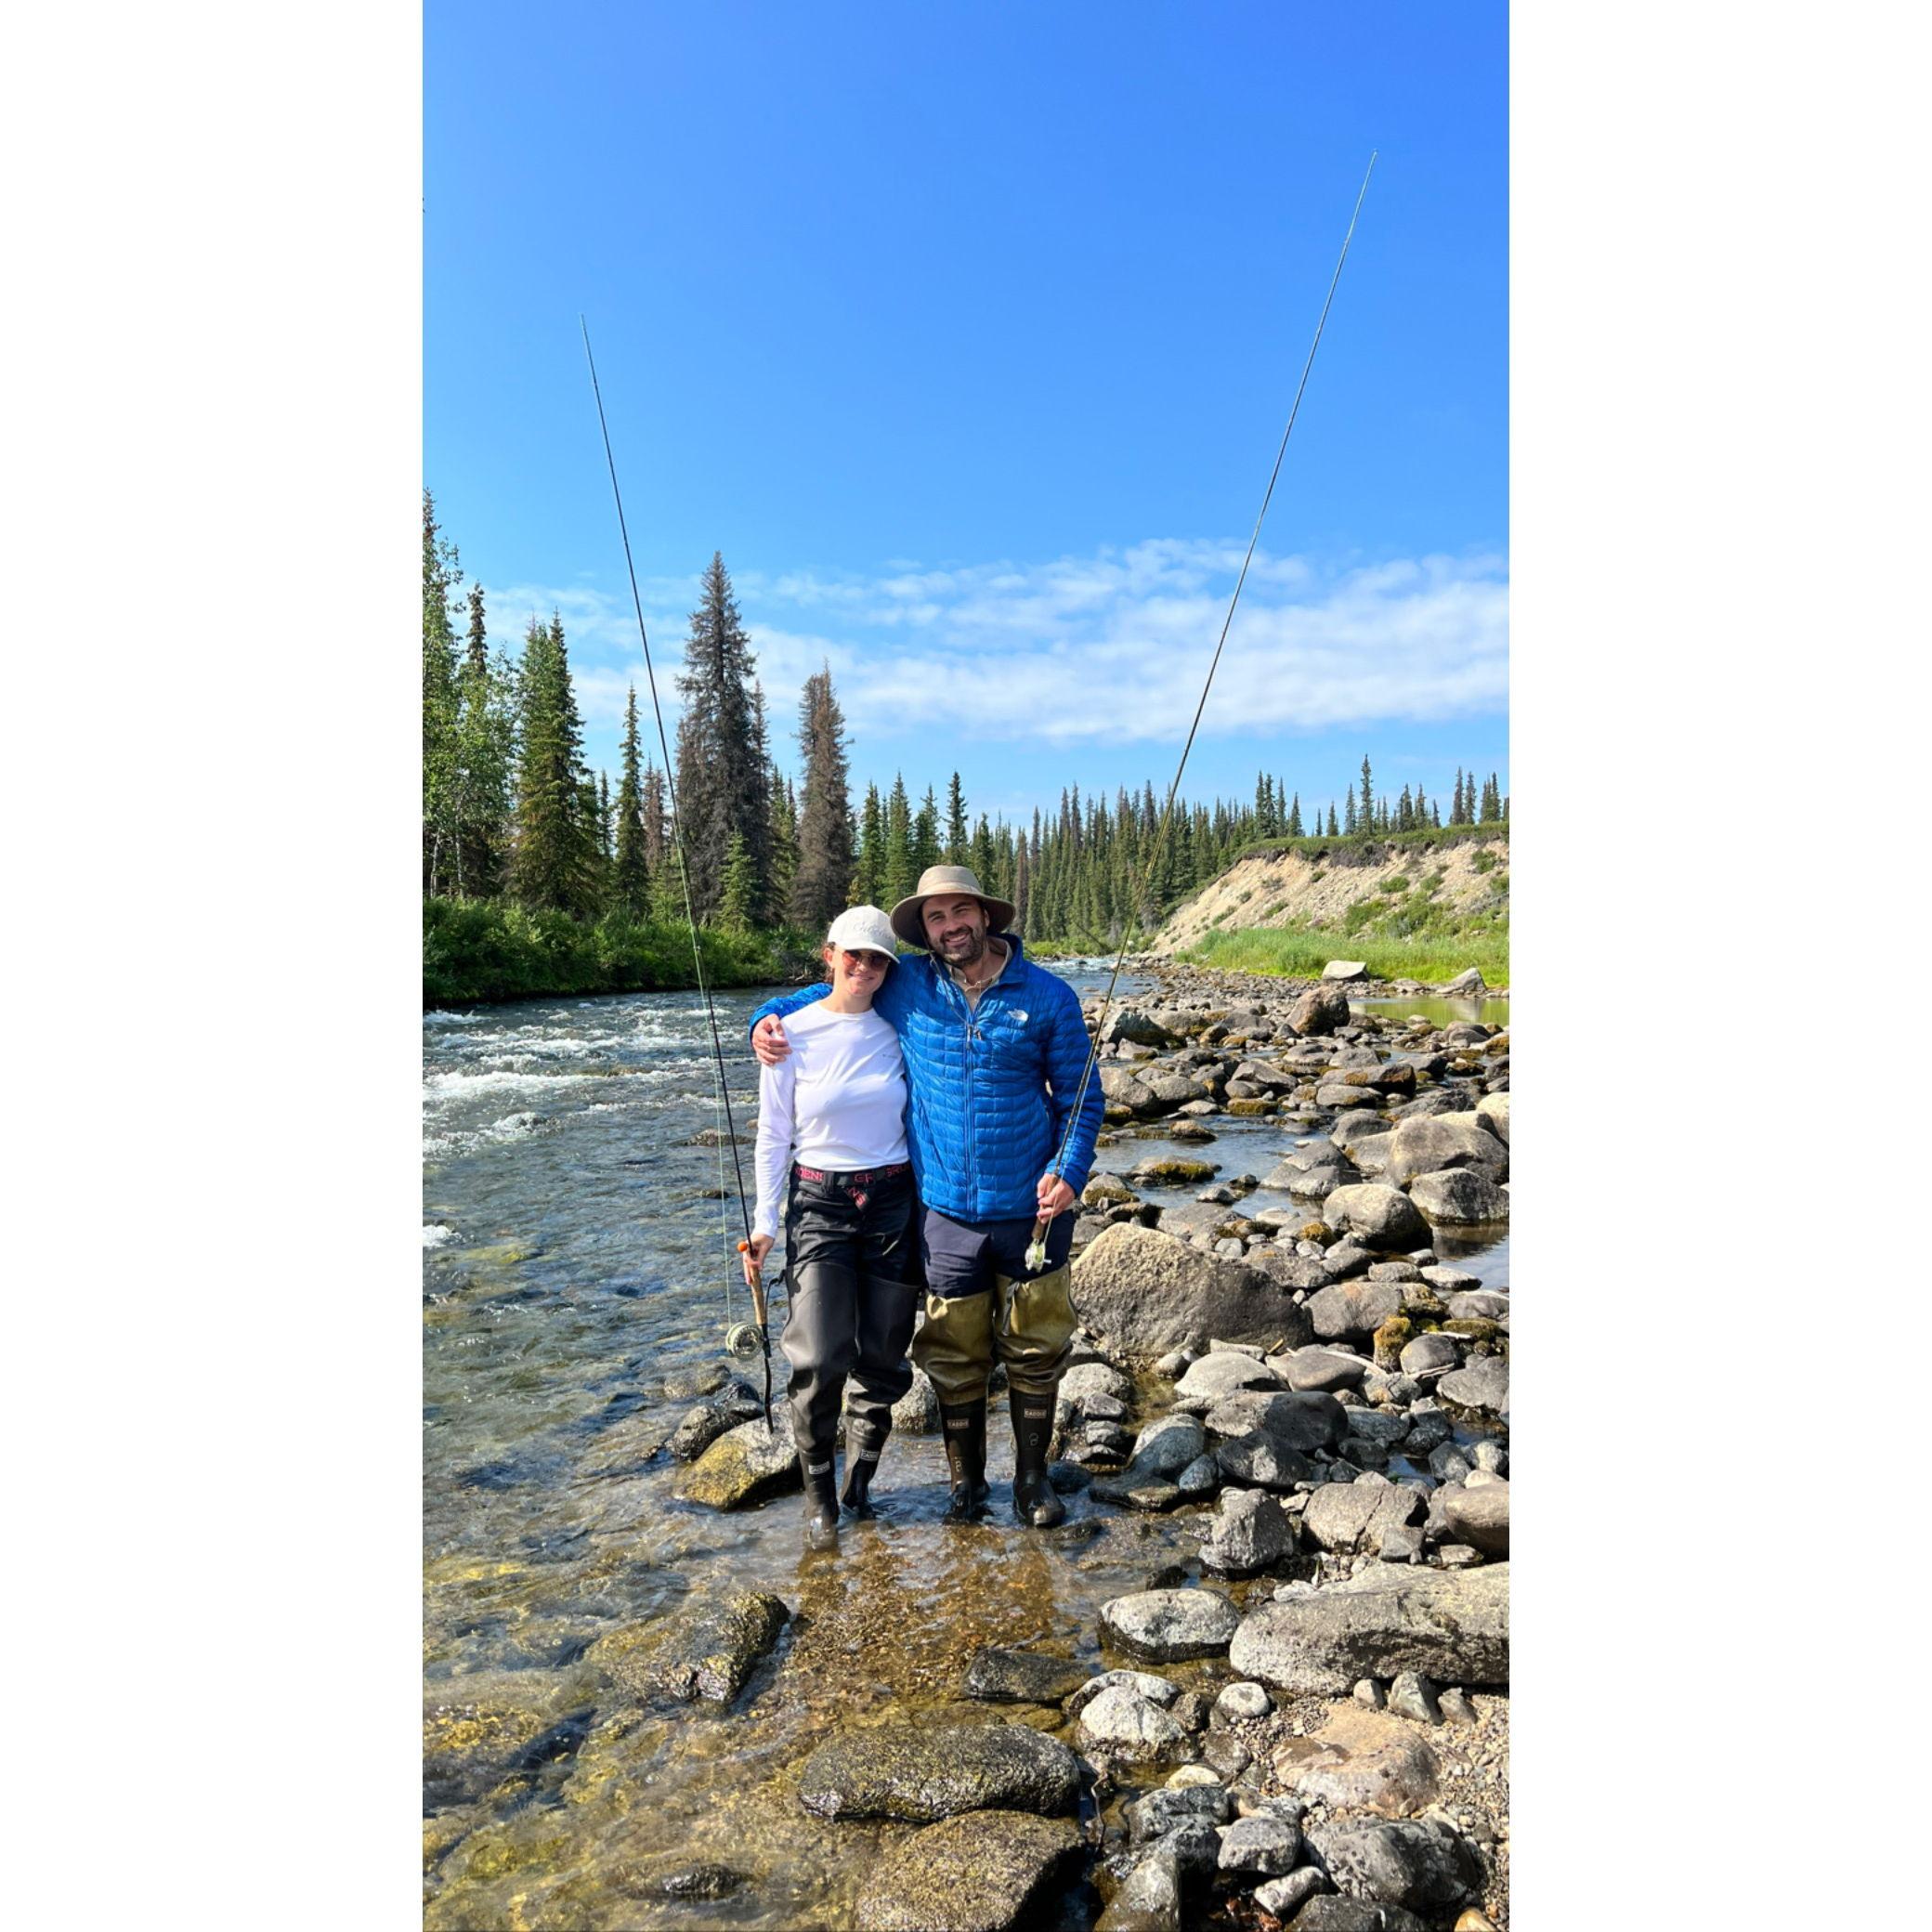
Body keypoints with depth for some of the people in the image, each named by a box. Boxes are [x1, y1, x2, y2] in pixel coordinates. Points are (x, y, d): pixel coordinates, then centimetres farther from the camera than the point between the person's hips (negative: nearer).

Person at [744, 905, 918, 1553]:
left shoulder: (896, 1032, 1)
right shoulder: (793, 1035, -5)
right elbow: (773, 1136, 0)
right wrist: (763, 1224, -2)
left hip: (893, 1203, 2)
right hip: (818, 1206, -2)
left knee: (883, 1360, 6)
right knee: (820, 1360, -12)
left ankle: (860, 1478, 31)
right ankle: (819, 1494, 11)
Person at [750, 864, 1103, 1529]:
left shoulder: (1047, 996, -4)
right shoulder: (906, 986, -1)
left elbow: (1080, 1097, 2)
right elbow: (839, 989, 17)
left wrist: (1069, 1171, -13)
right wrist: (768, 1018, 0)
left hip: (1031, 1209, 0)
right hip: (947, 1211, 1)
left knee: (1036, 1351, 12)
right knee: (955, 1360, 11)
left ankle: (1032, 1476, 31)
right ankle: (966, 1483, 30)